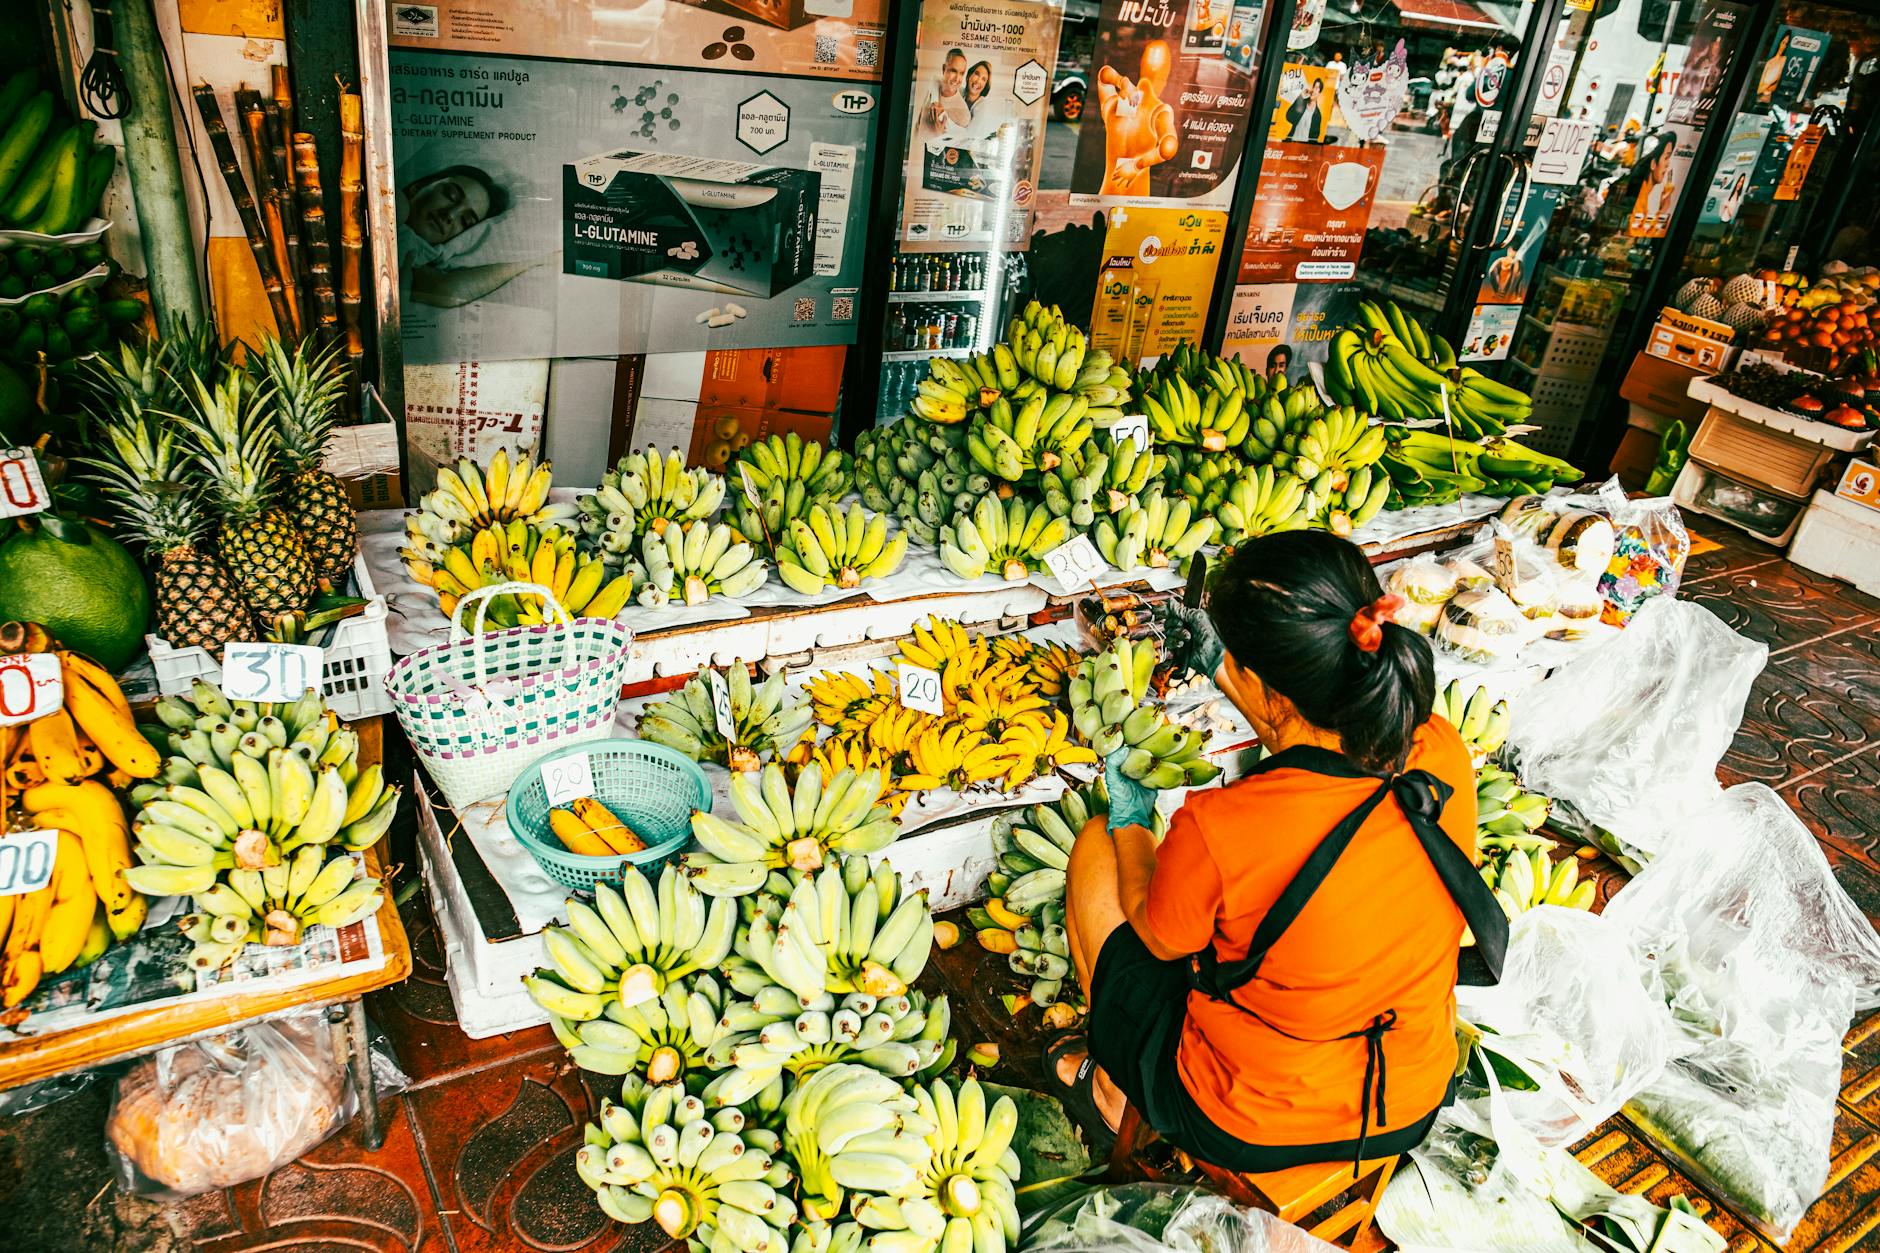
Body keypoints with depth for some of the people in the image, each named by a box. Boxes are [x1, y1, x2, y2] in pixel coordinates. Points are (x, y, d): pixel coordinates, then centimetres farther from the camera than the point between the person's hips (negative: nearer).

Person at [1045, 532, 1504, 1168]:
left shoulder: (1216, 832, -35)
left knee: (1097, 843, 10)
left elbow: (1157, 938, -11)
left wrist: (1129, 820, 7)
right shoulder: (1444, 756, -20)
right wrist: (1224, 673, 13)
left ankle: (1114, 1092, 30)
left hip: (1244, 1131, -5)